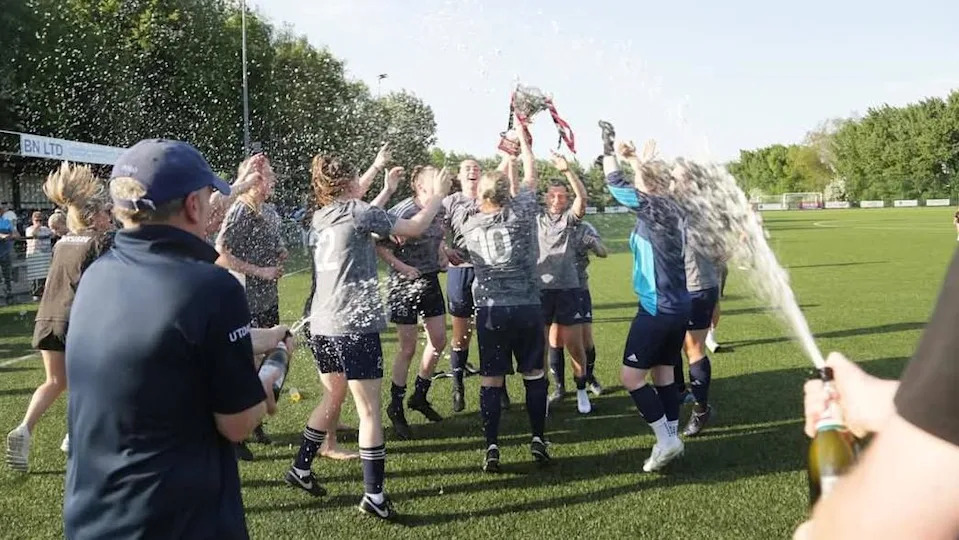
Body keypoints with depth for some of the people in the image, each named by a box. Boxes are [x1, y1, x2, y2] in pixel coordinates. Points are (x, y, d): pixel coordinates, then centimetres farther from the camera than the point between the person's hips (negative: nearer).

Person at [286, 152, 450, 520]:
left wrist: (387, 189, 40)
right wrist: (438, 194, 12)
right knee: (369, 411, -2)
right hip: (354, 325, -8)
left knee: (333, 398, 24)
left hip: (321, 324, 8)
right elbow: (415, 228, -2)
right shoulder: (357, 211, -7)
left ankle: (300, 469, 31)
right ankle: (374, 495, -1)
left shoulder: (322, 216, 12)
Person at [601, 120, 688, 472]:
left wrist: (608, 147, 1)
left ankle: (666, 440, -2)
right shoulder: (672, 209, 9)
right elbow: (652, 178, 28)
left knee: (631, 375, -4)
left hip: (657, 309, -9)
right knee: (663, 374, 14)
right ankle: (670, 440, 18)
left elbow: (616, 183, -10)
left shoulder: (652, 207, -13)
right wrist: (635, 159, 31)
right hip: (678, 307, 9)